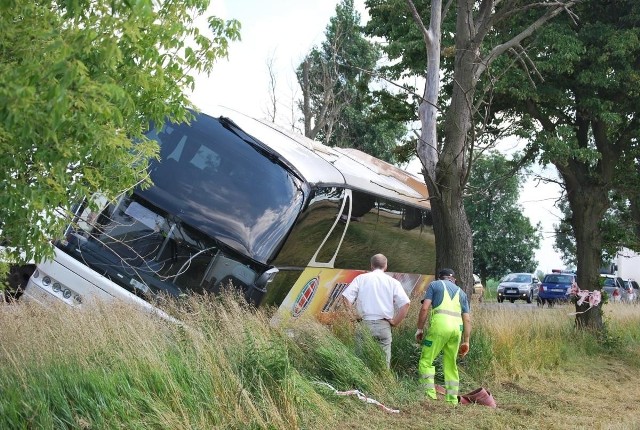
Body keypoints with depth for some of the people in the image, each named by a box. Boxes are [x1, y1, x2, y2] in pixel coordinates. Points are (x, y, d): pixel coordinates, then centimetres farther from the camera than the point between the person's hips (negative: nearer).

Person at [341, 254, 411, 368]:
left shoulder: (361, 278, 6)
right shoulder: (393, 282, 6)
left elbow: (346, 297, -5)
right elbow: (405, 304, -5)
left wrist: (354, 315, 1)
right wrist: (394, 322, 2)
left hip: (364, 324, 0)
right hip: (384, 326, 0)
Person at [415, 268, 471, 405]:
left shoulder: (434, 284, 15)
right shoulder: (461, 292, 27)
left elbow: (425, 308, 1)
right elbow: (467, 319, 18)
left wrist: (419, 329, 5)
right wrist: (466, 341, 19)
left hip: (440, 324, -5)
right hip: (457, 327, 5)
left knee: (426, 361, 1)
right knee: (451, 364, 14)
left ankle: (430, 396, -9)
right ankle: (452, 401, 14)